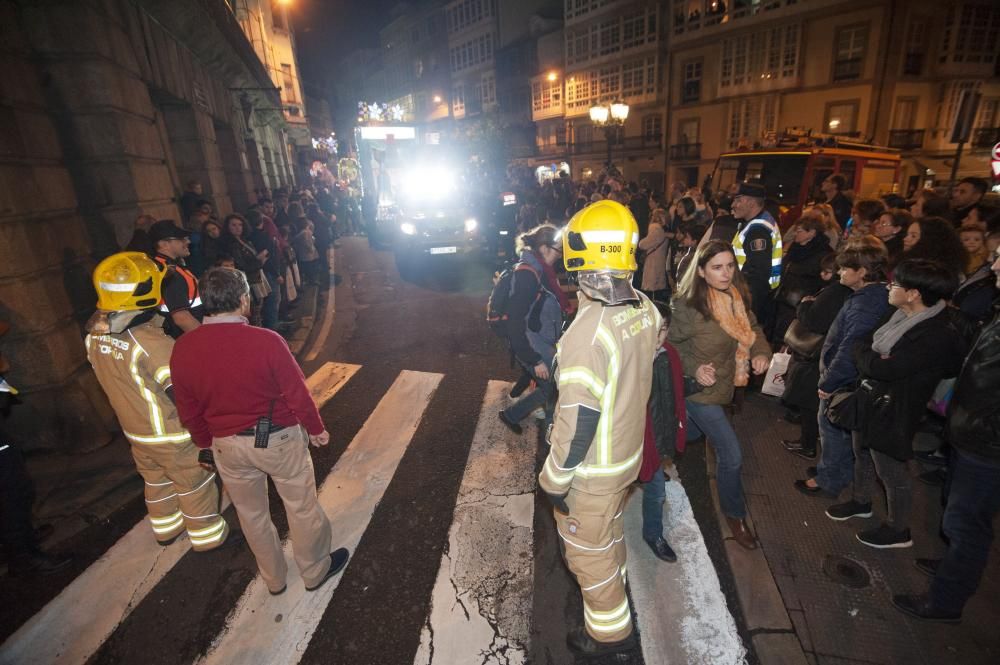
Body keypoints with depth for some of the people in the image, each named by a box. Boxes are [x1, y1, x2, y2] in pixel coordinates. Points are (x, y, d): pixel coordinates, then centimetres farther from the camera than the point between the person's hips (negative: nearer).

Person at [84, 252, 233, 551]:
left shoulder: (95, 335, -8)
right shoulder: (152, 342, -33)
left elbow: (115, 377, 6)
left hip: (134, 430, 7)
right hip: (171, 434, -7)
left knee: (155, 480, 27)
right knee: (195, 486, 14)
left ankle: (165, 528, 47)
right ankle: (208, 535, 31)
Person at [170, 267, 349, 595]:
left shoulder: (182, 349, -10)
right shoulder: (266, 341, -24)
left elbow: (188, 411, 1)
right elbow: (297, 394, -16)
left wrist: (206, 444, 18)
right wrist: (316, 428, 1)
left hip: (226, 445, 4)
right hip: (278, 439, -4)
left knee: (251, 513, 23)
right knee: (302, 506, 16)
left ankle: (274, 578, 43)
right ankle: (315, 571, 36)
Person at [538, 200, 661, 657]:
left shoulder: (588, 331, -33)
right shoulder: (647, 310, -9)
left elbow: (578, 419, -28)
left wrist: (554, 479, -14)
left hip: (593, 469, -7)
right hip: (629, 451, 8)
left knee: (588, 550, 18)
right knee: (610, 533, 32)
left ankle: (610, 631, 41)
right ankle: (612, 592, 58)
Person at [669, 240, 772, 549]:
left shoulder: (736, 296, -5)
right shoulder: (688, 305, -25)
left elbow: (752, 328, 7)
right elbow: (672, 345, -14)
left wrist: (762, 352, -13)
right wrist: (695, 369, -28)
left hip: (722, 384, 7)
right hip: (700, 389, -7)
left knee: (692, 432, 27)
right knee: (731, 454, -1)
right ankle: (734, 514, 23)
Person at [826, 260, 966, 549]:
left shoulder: (937, 336, -28)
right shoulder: (904, 316, -1)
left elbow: (881, 368, -29)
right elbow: (872, 348, 9)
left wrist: (863, 351, -11)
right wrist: (870, 356, -13)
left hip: (892, 414, -8)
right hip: (868, 402, 8)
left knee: (891, 473, 11)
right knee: (862, 456, 25)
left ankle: (898, 530, 32)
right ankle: (861, 502, 48)